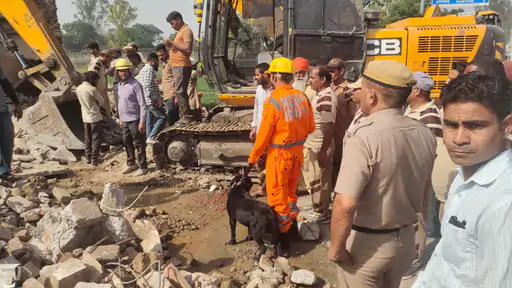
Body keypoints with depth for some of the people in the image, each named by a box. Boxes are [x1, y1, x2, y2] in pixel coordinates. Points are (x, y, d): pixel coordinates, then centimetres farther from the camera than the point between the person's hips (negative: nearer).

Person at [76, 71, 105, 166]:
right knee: (96, 139, 1)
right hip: (95, 117, -7)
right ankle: (94, 159, 1)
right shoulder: (92, 89, -17)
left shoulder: (78, 88, 4)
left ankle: (88, 158, 20)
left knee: (88, 139, 14)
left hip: (85, 117, 7)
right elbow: (102, 102, -6)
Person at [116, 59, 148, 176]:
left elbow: (142, 104, -17)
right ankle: (131, 164, 32)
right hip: (124, 120, 8)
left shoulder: (135, 85, -14)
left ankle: (143, 167, 8)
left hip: (134, 120, -8)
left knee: (139, 144, 0)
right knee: (127, 143, 17)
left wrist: (142, 121, -21)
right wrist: (121, 118, 18)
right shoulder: (119, 85, 10)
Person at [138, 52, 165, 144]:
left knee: (150, 121, 12)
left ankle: (150, 138, 15)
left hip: (146, 101, 11)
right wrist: (154, 99, -20)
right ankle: (151, 137, -13)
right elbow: (148, 86, -22)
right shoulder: (150, 69, -12)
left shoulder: (143, 69, 21)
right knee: (162, 118, -10)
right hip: (152, 101, -11)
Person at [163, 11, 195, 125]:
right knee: (180, 92, 10)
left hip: (182, 66, -10)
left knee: (180, 91, -12)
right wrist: (171, 46, 10)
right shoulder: (181, 31, 22)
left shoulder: (186, 30, -8)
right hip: (178, 66, 10)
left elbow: (187, 49, -19)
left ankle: (188, 117, -10)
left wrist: (172, 42, -15)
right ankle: (186, 116, 14)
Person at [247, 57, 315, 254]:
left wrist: (252, 159, -4)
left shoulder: (273, 100, -20)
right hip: (297, 152, 6)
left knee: (277, 196, 9)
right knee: (290, 191, 25)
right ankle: (292, 226, 40)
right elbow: (311, 128, 6)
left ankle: (283, 239, 19)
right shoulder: (302, 97, -4)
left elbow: (263, 135, -16)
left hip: (279, 154, -6)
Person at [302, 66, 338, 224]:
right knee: (314, 180, 20)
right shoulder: (320, 94, 10)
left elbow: (330, 127, -23)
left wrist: (323, 151, -23)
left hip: (319, 147, -10)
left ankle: (321, 214, 17)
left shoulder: (327, 98, -21)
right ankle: (318, 209, 34)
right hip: (312, 145, 10)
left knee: (318, 182, 3)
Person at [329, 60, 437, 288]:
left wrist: (336, 247, -17)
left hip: (366, 243, -6)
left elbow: (345, 204, -31)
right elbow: (425, 193, 9)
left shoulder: (363, 137, -26)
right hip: (405, 239, 6)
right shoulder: (425, 134, -4)